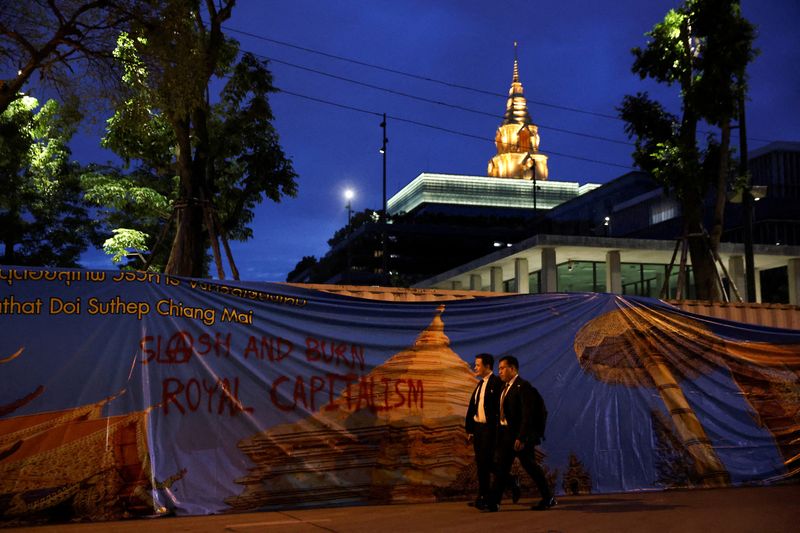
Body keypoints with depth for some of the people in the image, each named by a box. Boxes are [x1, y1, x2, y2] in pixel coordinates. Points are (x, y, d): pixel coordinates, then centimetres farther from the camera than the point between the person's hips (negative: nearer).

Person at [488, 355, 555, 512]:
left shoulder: (523, 387, -14)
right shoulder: (506, 387, 12)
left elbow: (527, 415, -19)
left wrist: (521, 438, -23)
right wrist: (499, 433, 10)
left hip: (520, 434, -8)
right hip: (505, 433, 8)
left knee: (530, 466, 1)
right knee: (502, 467, 5)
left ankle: (549, 499, 16)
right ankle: (494, 502, 7)